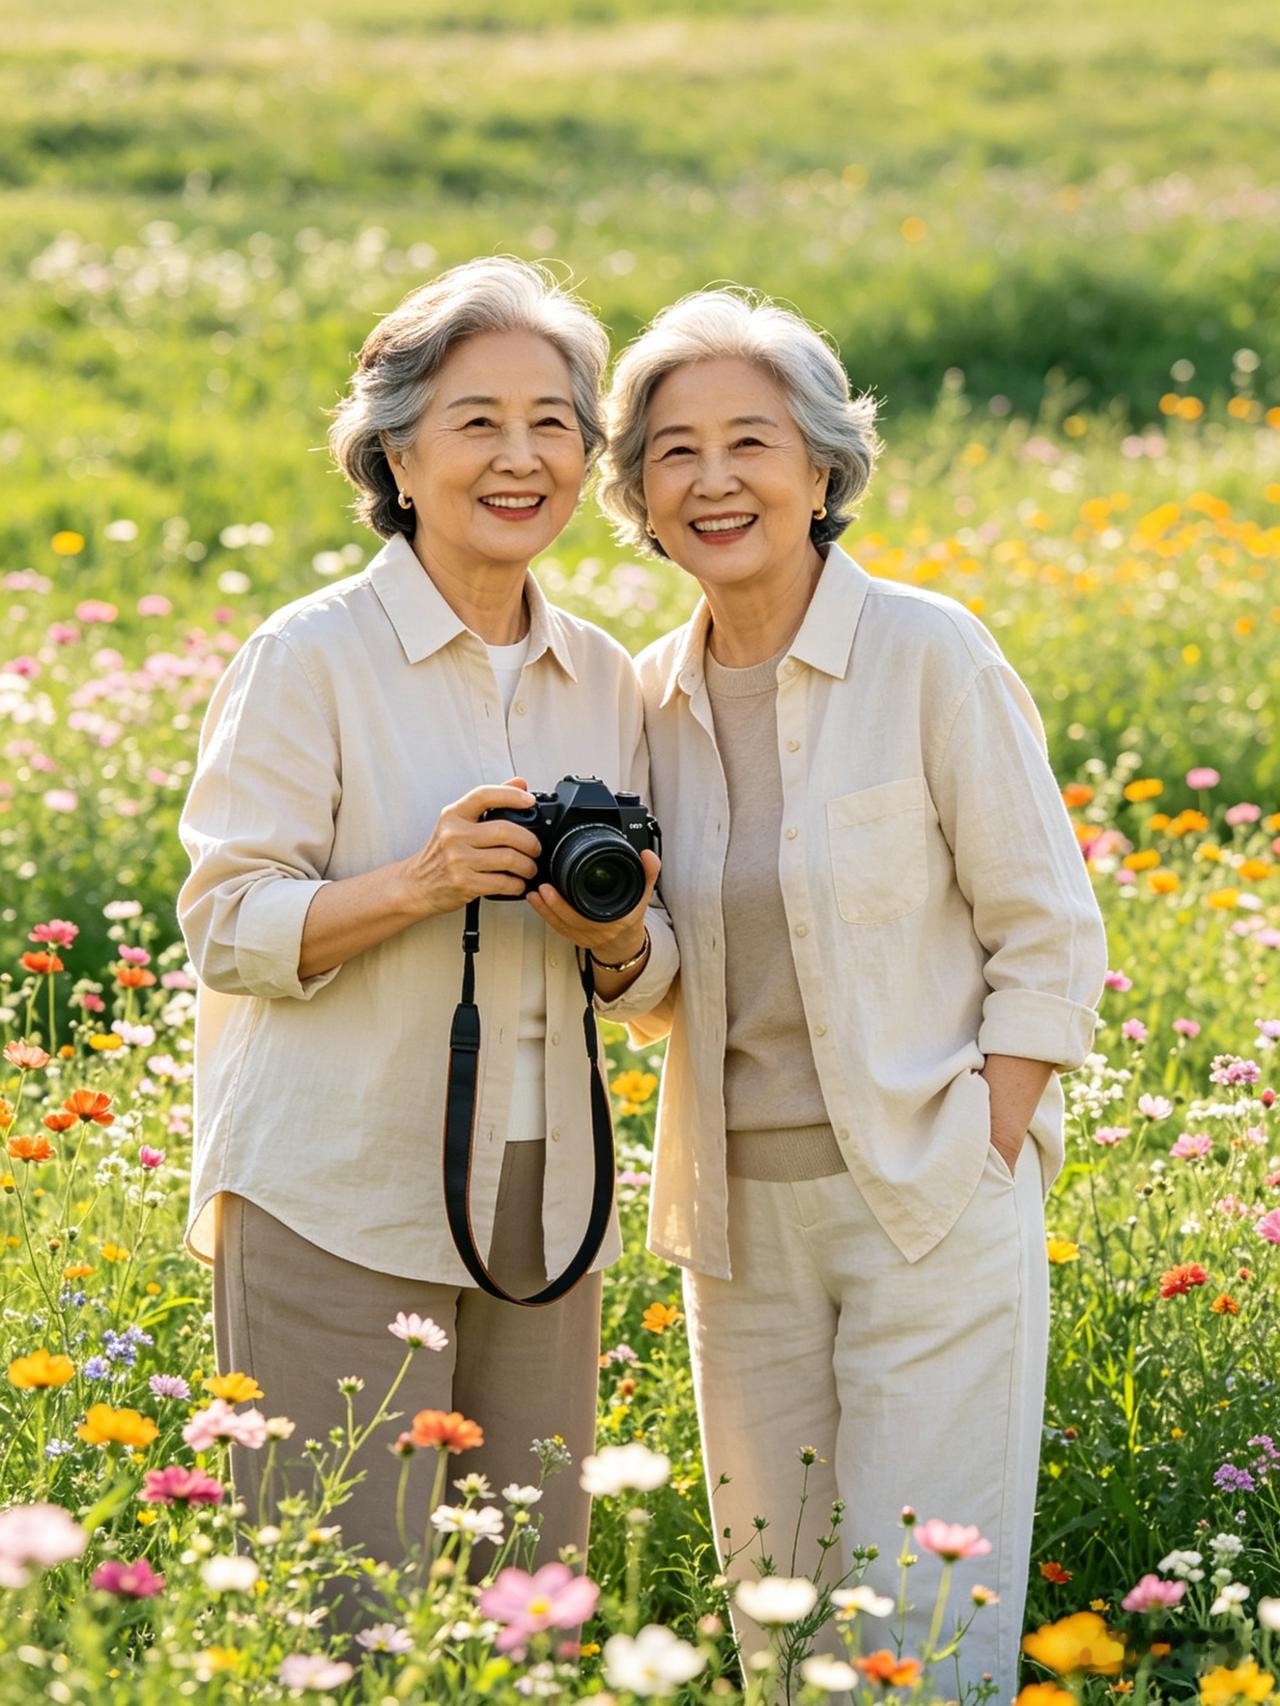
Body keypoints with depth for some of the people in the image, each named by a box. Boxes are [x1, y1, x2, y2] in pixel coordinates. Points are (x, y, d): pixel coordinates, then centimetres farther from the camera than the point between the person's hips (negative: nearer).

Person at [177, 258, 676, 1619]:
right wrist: (417, 884, -22)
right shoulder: (311, 659, -5)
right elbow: (227, 930, -8)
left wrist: (615, 934, -8)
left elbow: (649, 982, 15)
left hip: (542, 1210, 5)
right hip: (338, 1203, -5)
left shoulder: (603, 682, 11)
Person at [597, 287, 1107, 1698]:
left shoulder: (928, 654, -9)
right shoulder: (656, 695, 6)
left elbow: (1050, 942, -7)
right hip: (738, 1212, 5)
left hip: (932, 1204, -5)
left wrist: (978, 1170, -11)